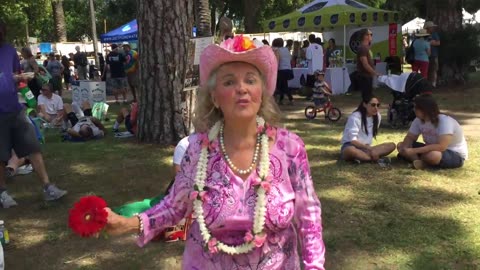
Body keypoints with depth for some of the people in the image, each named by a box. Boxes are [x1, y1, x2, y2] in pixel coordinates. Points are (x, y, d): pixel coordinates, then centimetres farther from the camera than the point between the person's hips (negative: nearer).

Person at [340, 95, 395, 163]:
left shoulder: (377, 116, 5)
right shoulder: (355, 117, -14)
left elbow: (372, 135, 13)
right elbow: (353, 140, -22)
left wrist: (369, 148, -4)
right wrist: (369, 148, -29)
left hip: (366, 148, 7)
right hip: (352, 146, -7)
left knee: (392, 145, -14)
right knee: (350, 150, -43)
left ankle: (361, 157, -28)